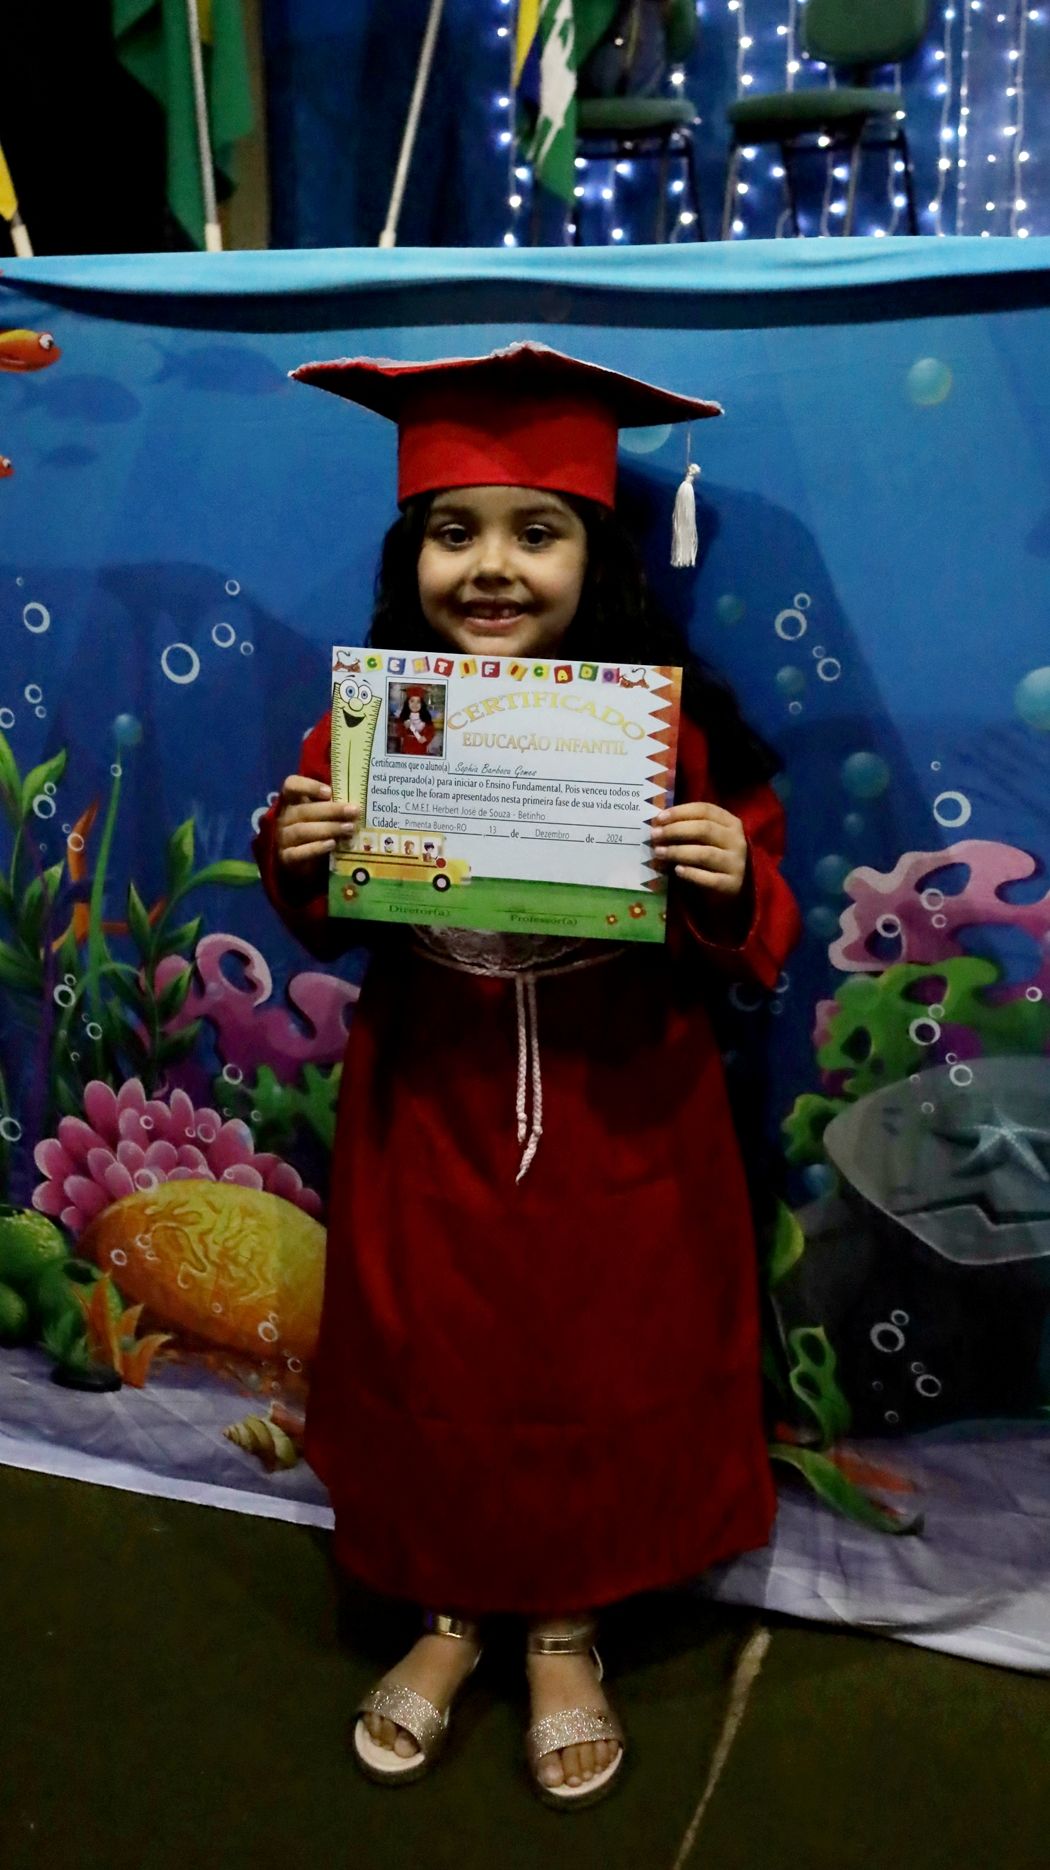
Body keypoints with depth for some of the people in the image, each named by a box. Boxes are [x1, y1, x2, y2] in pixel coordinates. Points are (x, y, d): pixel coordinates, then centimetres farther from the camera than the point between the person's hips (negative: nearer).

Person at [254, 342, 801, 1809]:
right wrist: (297, 866, -17)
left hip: (621, 1130, -1)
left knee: (602, 1374, 16)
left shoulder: (675, 726, -14)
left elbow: (752, 952, -7)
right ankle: (452, 1609, 46)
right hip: (429, 1117, 2)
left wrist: (730, 889, -29)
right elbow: (337, 934, 4)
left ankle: (567, 1626, 44)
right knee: (433, 1368, 17)